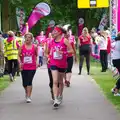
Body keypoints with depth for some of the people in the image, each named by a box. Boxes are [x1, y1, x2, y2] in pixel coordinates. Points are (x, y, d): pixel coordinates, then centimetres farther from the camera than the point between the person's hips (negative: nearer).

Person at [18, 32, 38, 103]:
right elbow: (19, 56, 4)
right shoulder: (22, 47, 0)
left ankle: (28, 97, -5)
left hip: (32, 67, -2)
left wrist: (36, 62, -1)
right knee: (24, 83, 7)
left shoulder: (34, 47, 0)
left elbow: (36, 56, 13)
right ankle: (27, 92, 37)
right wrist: (20, 62, -11)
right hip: (24, 67, 2)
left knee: (29, 82, -10)